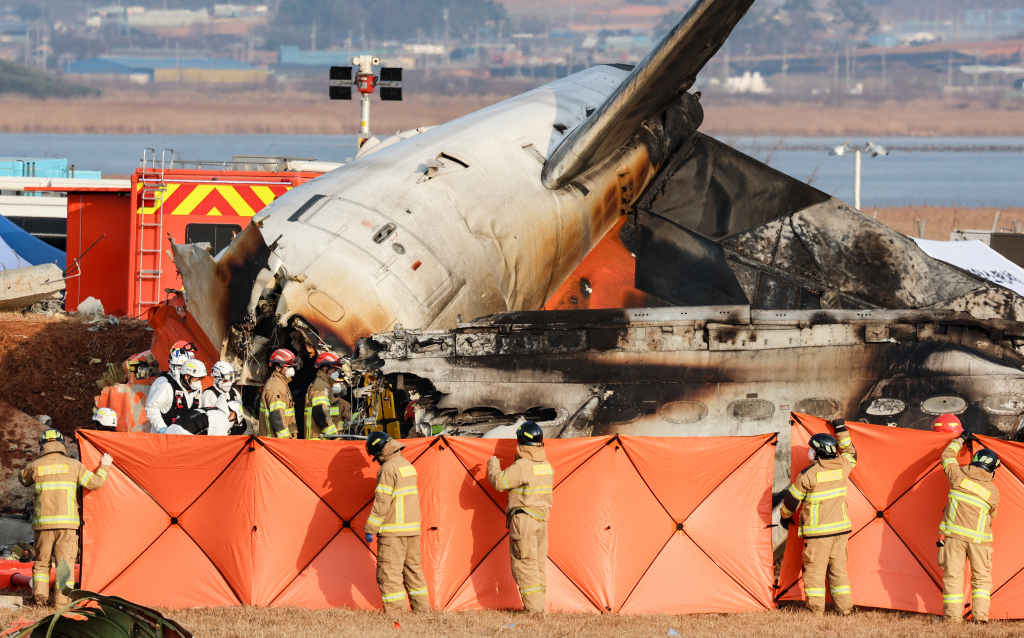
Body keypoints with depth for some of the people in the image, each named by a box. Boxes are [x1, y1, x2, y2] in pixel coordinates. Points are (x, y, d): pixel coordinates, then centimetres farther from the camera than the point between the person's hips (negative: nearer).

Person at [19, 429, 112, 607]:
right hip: (67, 521, -1)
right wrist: (104, 467, 18)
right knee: (65, 561, 1)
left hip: (43, 522, 1)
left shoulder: (36, 466, 2)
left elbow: (23, 479, 22)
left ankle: (40, 596, 3)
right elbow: (95, 483, 1)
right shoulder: (73, 465, 0)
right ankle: (61, 601, -5)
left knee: (42, 561, 12)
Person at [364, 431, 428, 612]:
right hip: (413, 528, 9)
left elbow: (382, 502, -16)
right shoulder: (408, 466, 14)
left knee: (389, 572, -6)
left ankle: (395, 611, -9)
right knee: (413, 568, 15)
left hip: (393, 530, -9)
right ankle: (422, 608, 17)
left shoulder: (388, 469, -13)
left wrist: (370, 529, -11)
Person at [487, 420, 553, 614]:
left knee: (524, 564, -4)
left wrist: (493, 465, 6)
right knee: (539, 564, 13)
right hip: (542, 519, 8)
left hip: (523, 519, -8)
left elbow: (499, 482, -14)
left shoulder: (521, 467, -17)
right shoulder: (547, 466, 8)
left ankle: (534, 607, -7)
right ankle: (539, 604, 15)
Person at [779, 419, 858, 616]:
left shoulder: (809, 475, -13)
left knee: (814, 569, -1)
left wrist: (786, 517, 18)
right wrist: (841, 430, 36)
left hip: (818, 530, -5)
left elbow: (792, 499, -1)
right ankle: (845, 607, 11)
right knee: (838, 568, 12)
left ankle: (816, 609, -6)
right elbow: (850, 453, 26)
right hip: (840, 528, 5)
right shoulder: (842, 467, 1)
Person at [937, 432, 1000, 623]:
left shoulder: (959, 476, -3)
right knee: (981, 577, 10)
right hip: (979, 539, -1)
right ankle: (980, 615, -1)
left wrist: (960, 440, 29)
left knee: (953, 576, 5)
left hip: (954, 534, 1)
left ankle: (953, 617, 3)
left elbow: (947, 456, 15)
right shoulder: (993, 492, -4)